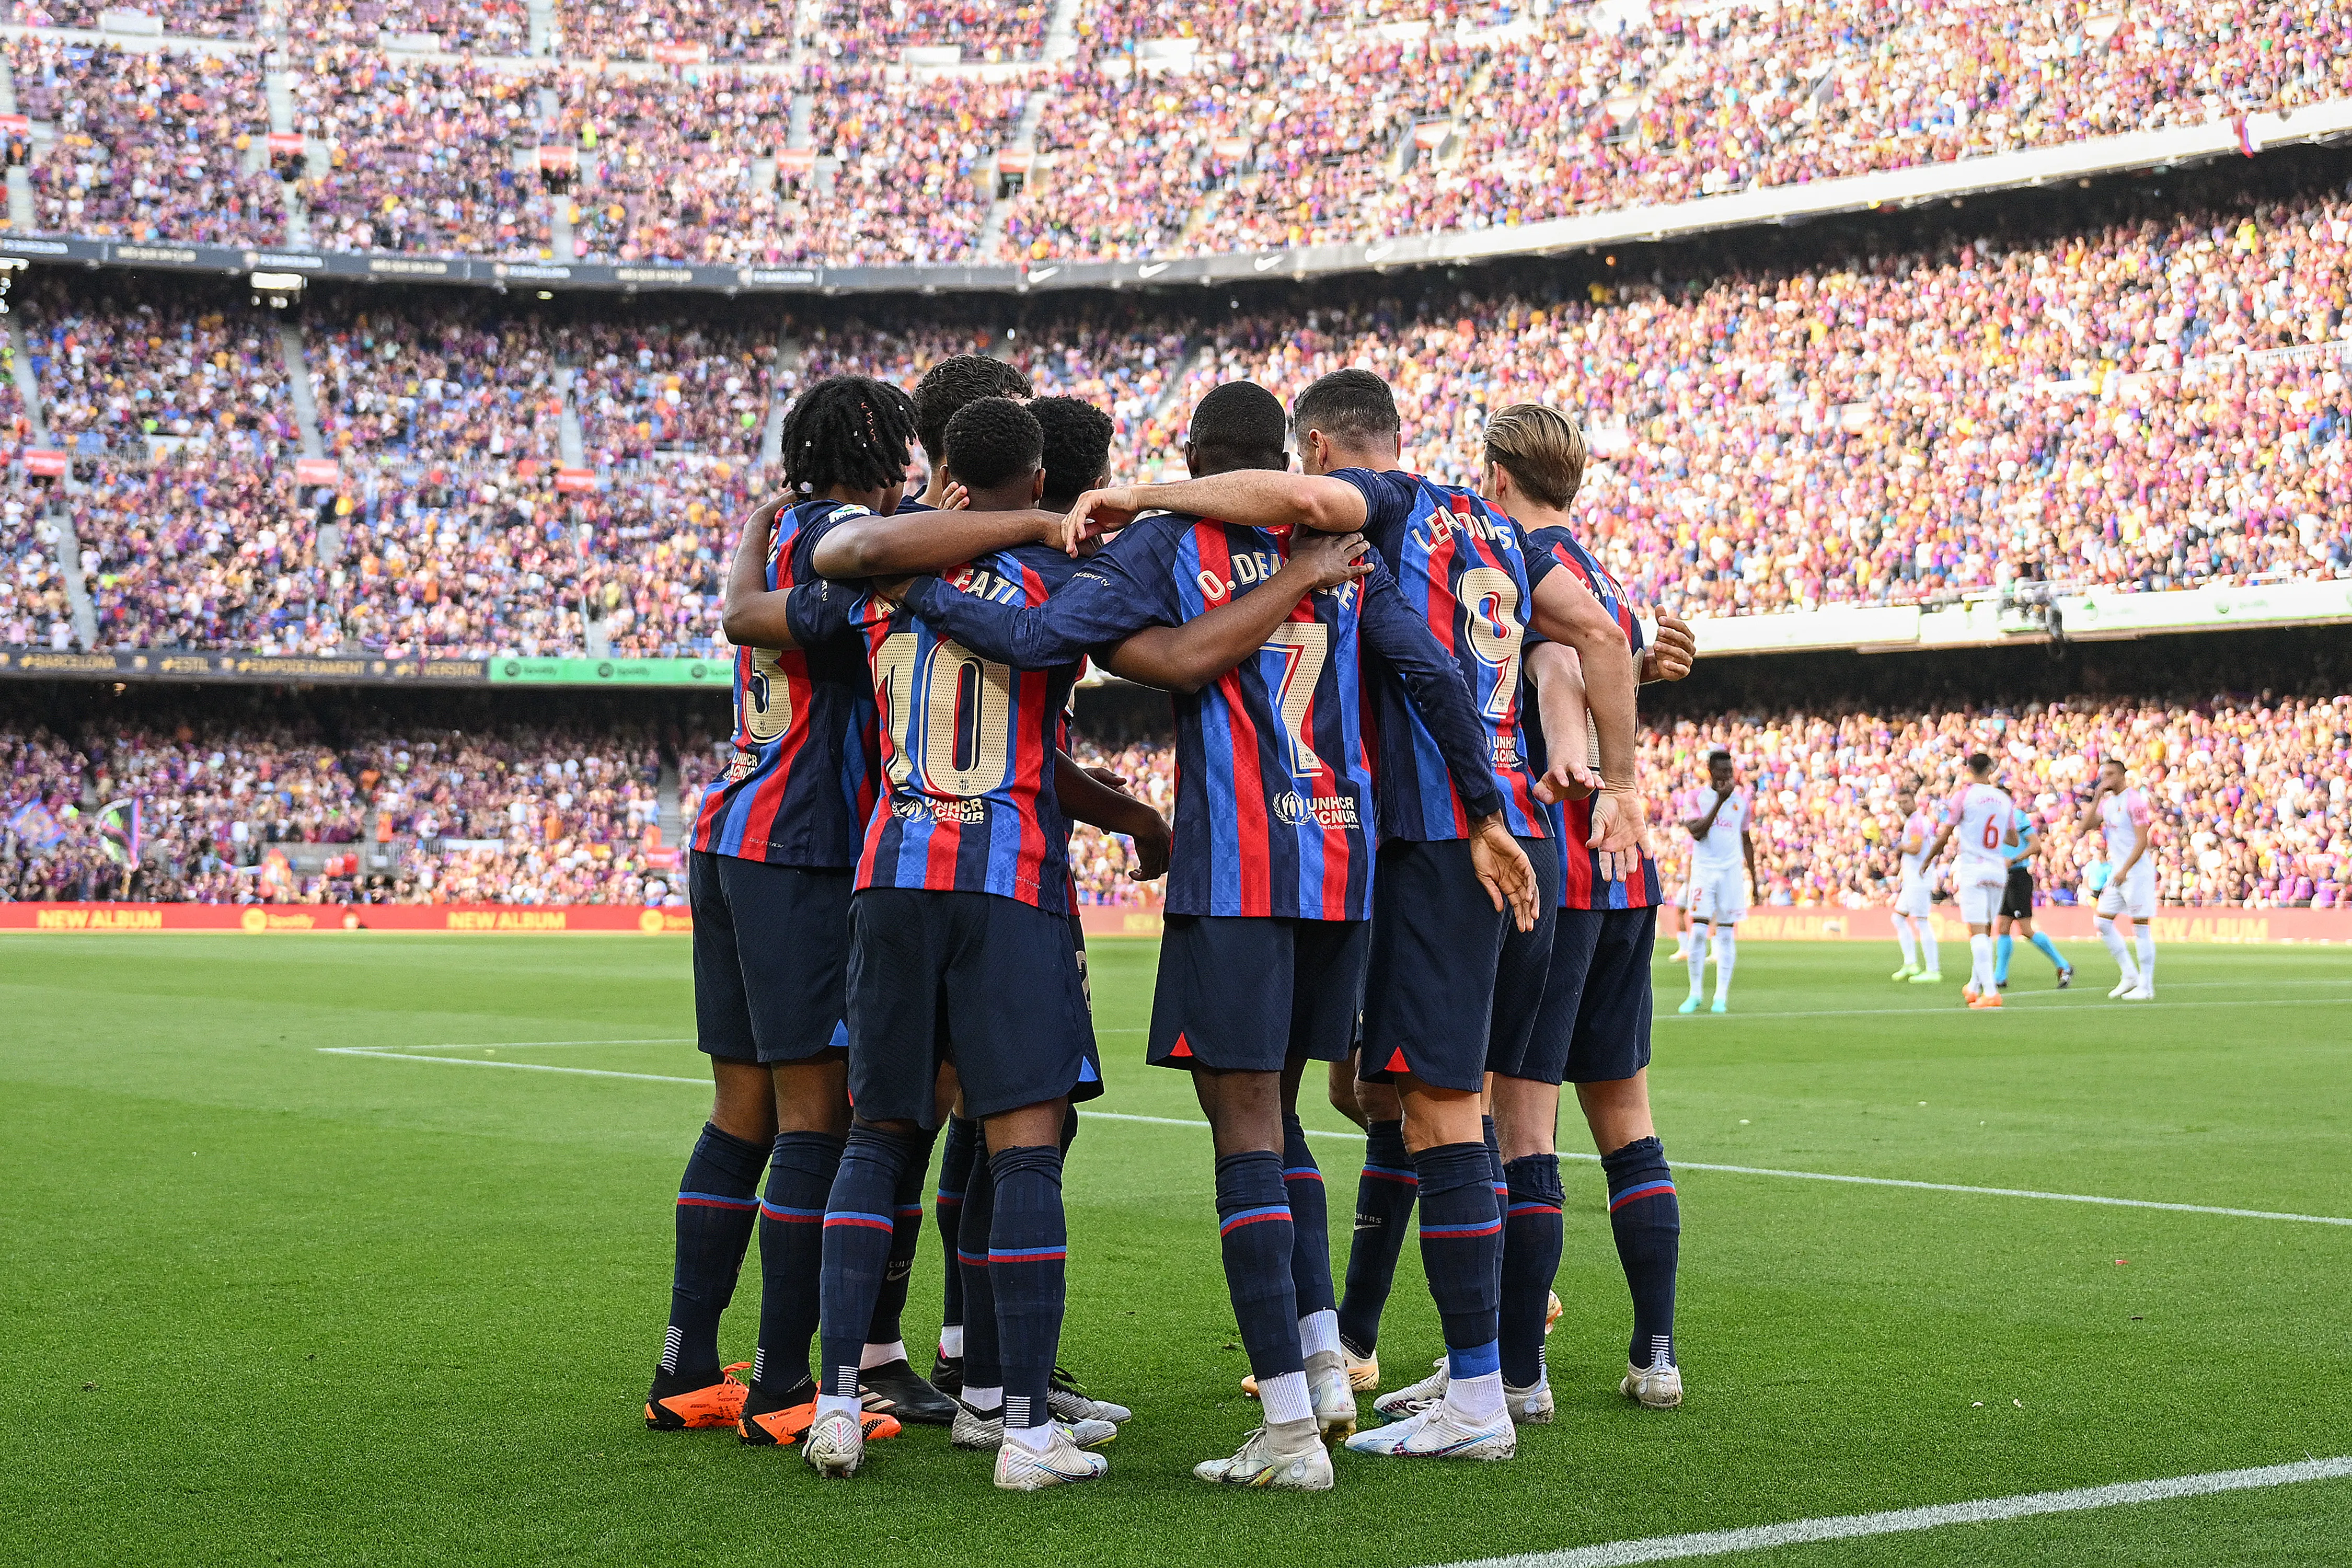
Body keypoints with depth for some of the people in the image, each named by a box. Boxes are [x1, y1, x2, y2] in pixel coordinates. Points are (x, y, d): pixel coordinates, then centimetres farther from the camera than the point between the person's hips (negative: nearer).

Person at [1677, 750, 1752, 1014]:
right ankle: (1695, 994, 2)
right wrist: (1720, 801, -20)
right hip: (1703, 869, -2)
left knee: (1726, 933, 0)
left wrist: (1752, 874, 17)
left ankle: (1721, 996, 4)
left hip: (1731, 872, 2)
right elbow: (1697, 832, -15)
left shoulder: (1740, 801, 10)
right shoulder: (1698, 798, 0)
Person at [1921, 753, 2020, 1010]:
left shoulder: (1964, 795, -6)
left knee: (1978, 931, -9)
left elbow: (1944, 836, -2)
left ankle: (1991, 992, -19)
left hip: (1972, 870, -5)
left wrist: (1929, 859, 14)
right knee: (1985, 932, 16)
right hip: (1997, 870, 5)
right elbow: (2013, 840, 16)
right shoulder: (2005, 800, 8)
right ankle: (1974, 988, 26)